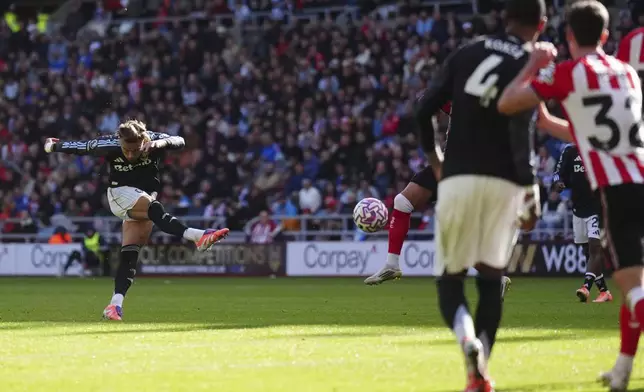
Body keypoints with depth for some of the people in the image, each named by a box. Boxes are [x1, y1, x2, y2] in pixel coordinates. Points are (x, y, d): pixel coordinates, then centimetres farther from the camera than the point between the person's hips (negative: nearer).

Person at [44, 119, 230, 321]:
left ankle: (116, 303, -13)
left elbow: (179, 141, -32)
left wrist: (160, 143, -52)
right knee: (155, 209, -32)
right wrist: (54, 146, 12)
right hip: (121, 193, -2)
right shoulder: (109, 145, -19)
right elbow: (81, 147, -4)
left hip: (145, 197, 2)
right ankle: (197, 236, -47)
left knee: (130, 253, -8)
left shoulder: (153, 140, -18)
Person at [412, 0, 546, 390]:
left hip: (458, 178, 1)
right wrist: (531, 189, -13)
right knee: (492, 278, 12)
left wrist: (434, 155, 22)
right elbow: (522, 129, -16)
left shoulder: (466, 54, 9)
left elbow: (424, 109, 6)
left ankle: (467, 337, -23)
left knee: (450, 279, 8)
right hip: (503, 182, -1)